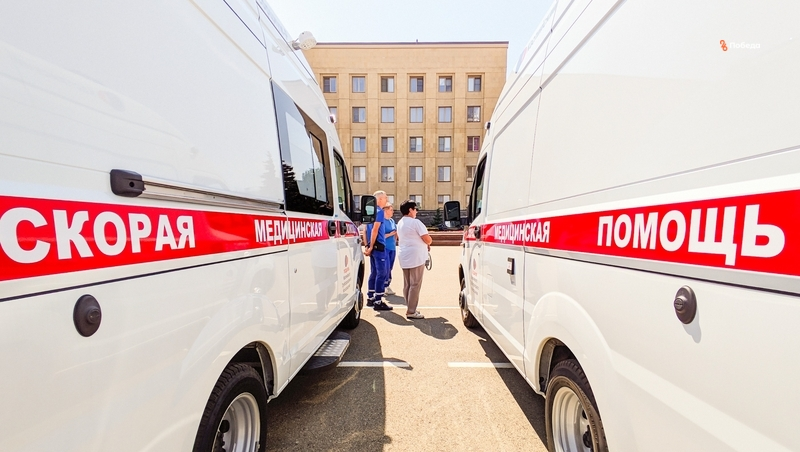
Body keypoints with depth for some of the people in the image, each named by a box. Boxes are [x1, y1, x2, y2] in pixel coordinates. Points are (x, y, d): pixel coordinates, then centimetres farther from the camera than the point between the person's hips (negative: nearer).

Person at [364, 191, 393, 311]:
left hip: (373, 246, 9)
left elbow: (366, 230, 18)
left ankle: (370, 298, 21)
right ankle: (378, 302, -3)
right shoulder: (379, 211, -11)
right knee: (381, 273, -5)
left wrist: (368, 246, 17)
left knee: (374, 272, 15)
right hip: (378, 246, -9)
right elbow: (375, 229, -18)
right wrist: (371, 247, -16)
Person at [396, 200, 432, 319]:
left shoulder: (400, 223, 14)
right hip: (415, 257, -9)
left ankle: (409, 308, 19)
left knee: (407, 284, 12)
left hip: (404, 257, 9)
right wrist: (428, 243, 9)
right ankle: (411, 312, -2)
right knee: (415, 284, -4)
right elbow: (428, 239, -16)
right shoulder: (415, 222, -13)